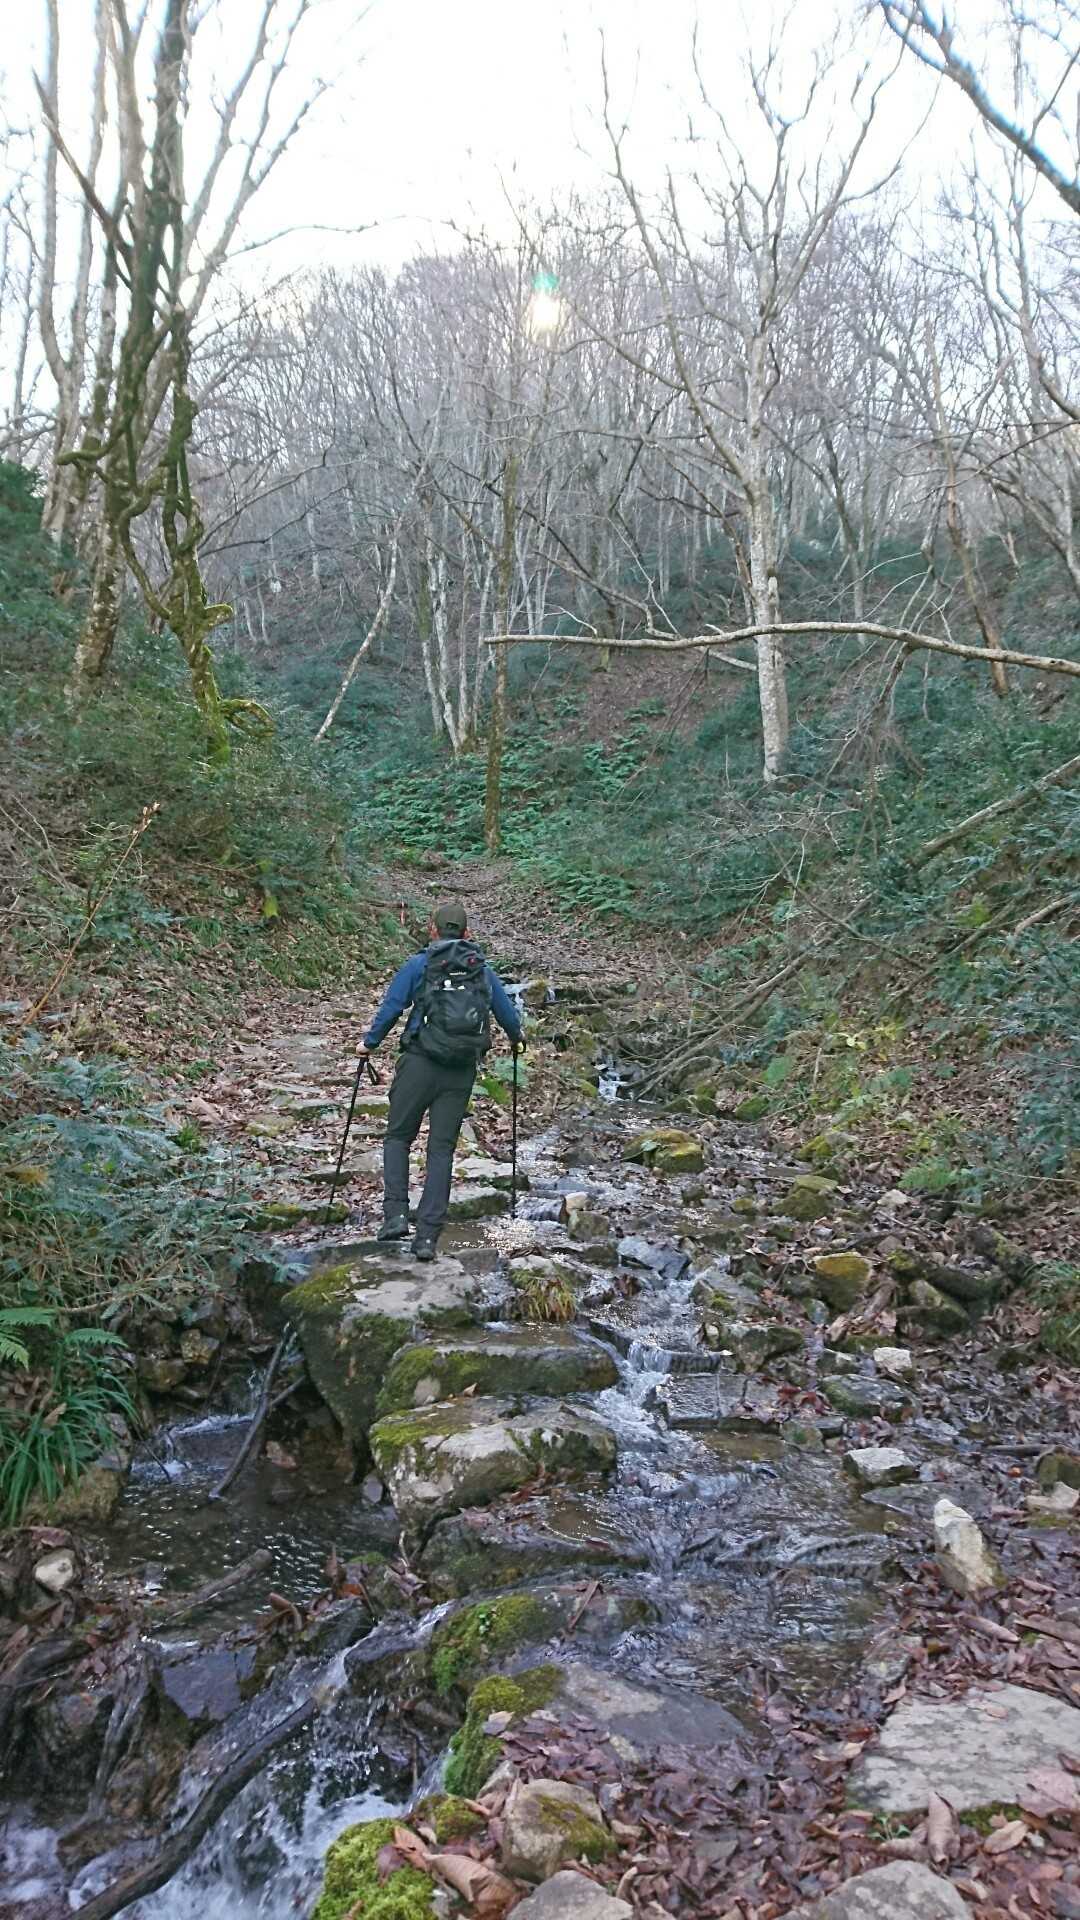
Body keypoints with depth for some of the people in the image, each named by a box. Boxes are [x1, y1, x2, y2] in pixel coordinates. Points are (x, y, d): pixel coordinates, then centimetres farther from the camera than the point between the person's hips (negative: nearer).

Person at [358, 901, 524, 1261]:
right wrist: (516, 1038, 43)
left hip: (420, 1064, -2)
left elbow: (390, 1008, 2)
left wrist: (369, 1043, 18)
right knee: (442, 1150, 6)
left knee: (398, 1137, 13)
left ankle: (395, 1214, -3)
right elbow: (508, 1013, 22)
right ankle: (428, 1236, 1)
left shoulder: (418, 965, 2)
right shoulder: (483, 970, 12)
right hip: (462, 1072, 3)